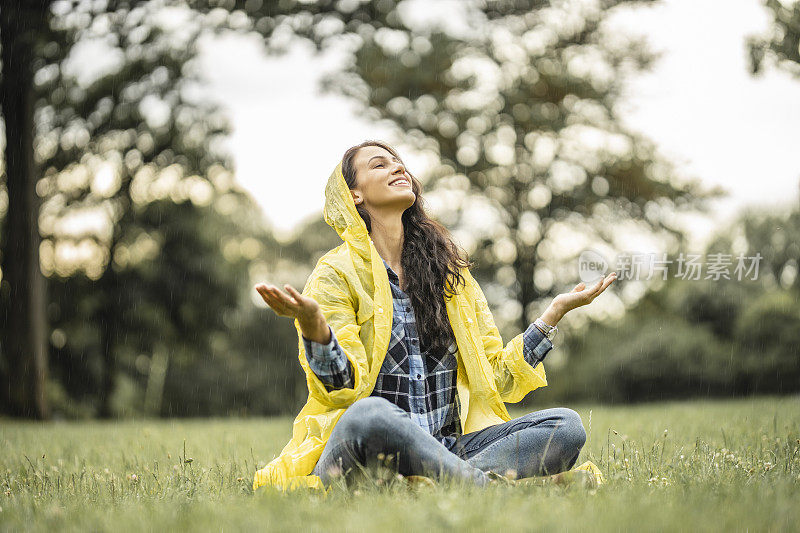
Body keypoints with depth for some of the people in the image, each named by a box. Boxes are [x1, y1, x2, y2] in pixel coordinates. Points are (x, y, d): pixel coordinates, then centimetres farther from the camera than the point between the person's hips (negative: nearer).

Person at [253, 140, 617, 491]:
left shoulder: (450, 270, 18)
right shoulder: (337, 274, 3)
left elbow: (496, 376, 14)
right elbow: (343, 386, -9)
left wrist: (556, 311, 12)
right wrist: (311, 325, -28)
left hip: (448, 449, 5)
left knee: (566, 425, -18)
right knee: (370, 414, -40)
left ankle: (451, 481, -35)